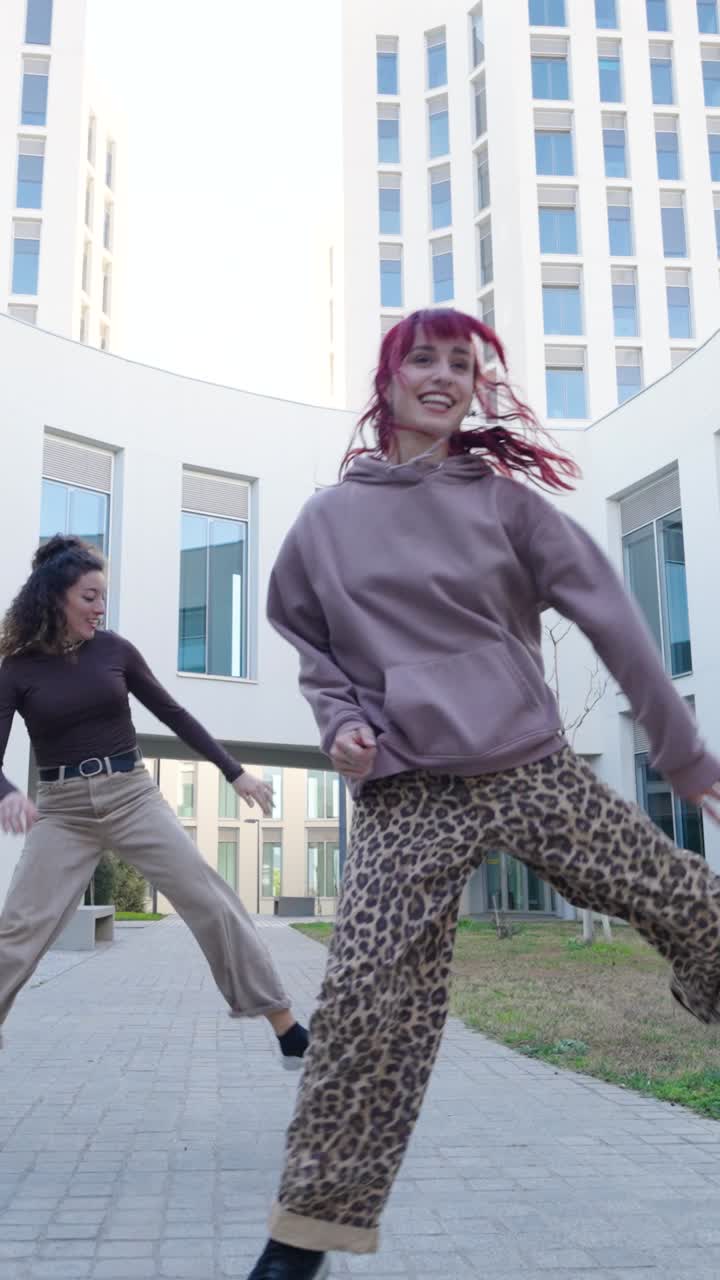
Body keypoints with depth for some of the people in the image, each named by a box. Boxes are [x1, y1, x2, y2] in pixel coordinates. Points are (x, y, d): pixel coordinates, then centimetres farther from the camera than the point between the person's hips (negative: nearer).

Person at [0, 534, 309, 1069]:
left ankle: (288, 1029, 2)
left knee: (213, 904, -5)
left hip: (132, 795, 1)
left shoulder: (113, 649, 2)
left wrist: (235, 772, 7)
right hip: (63, 809, -1)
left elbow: (174, 714, 9)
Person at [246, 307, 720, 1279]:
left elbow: (607, 616, 3)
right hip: (405, 794, 0)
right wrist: (340, 720, -1)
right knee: (367, 1000, -9)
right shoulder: (327, 521, 9)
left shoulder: (504, 498, 5)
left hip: (533, 769, 1)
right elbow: (310, 643, 20)